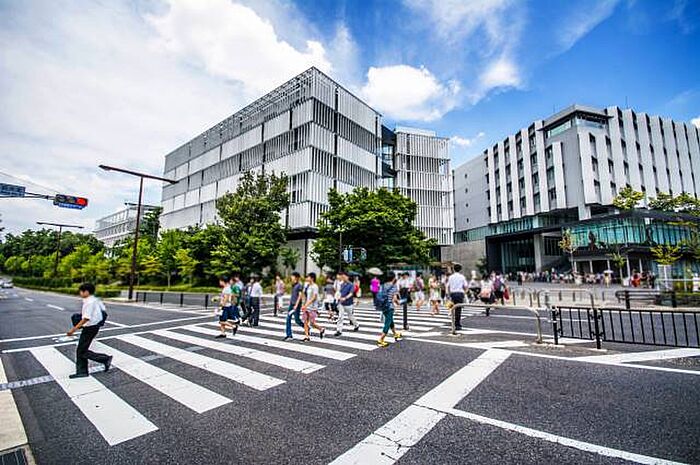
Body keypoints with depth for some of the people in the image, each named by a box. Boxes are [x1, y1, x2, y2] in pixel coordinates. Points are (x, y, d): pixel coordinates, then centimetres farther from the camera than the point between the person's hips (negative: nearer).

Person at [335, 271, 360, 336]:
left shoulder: (351, 285, -14)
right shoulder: (342, 285, 5)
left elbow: (351, 294, -25)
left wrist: (345, 298, -40)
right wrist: (339, 299, 14)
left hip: (348, 304, -5)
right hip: (341, 303, 5)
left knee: (350, 316, 12)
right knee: (340, 317, -1)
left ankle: (356, 325, 36)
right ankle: (339, 330, 2)